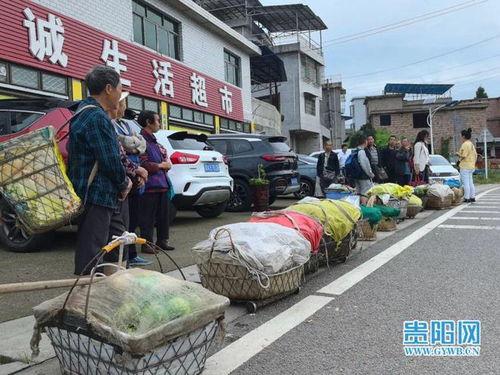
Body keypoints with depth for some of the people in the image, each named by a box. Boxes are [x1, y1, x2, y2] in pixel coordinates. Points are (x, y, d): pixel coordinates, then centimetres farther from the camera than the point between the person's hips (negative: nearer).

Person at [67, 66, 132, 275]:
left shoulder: (85, 113, 17)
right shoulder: (97, 117, -18)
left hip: (102, 197, 11)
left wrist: (122, 182, 9)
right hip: (95, 197, -11)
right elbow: (110, 160, -21)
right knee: (90, 253, -3)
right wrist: (124, 184, -3)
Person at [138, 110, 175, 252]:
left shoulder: (155, 142, 20)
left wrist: (166, 164, 1)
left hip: (162, 183, 9)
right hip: (150, 185, -9)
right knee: (148, 216, -3)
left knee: (163, 214, 13)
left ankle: (162, 240, 23)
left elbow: (165, 159, 23)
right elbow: (143, 164, -17)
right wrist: (160, 166, -7)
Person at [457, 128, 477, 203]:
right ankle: (472, 197, 17)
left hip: (465, 166, -9)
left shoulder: (465, 144, -15)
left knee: (466, 183, -6)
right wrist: (473, 164, 22)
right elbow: (475, 155, 16)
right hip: (471, 166, 9)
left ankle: (467, 198, -6)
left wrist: (458, 154, -1)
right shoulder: (472, 144, 14)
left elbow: (463, 156, -20)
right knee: (470, 182, 13)